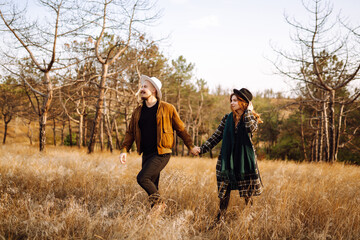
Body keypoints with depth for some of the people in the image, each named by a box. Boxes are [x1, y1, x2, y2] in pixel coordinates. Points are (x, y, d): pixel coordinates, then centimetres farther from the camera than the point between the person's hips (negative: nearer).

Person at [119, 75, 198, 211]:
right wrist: (124, 150, 1)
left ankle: (158, 202, 2)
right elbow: (130, 132, 15)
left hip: (161, 154, -6)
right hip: (146, 154, 6)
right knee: (152, 186, 7)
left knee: (142, 178, -19)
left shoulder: (167, 109, -2)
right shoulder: (138, 112, 12)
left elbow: (180, 129, 6)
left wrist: (190, 147, 9)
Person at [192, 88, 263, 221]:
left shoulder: (252, 119, 1)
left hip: (245, 160, -2)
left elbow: (251, 128, -23)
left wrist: (248, 111, -10)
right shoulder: (227, 118, 9)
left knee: (248, 192, 2)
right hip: (227, 159, 2)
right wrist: (202, 149, -1)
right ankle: (219, 219, 15)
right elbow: (216, 136, 8)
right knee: (224, 190, 4)